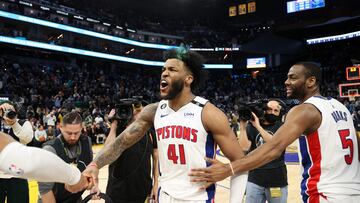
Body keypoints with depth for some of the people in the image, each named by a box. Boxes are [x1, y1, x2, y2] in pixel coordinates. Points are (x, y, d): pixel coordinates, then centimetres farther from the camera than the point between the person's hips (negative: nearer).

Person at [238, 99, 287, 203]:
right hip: (255, 179, 1)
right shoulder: (252, 126, 2)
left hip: (277, 180, -1)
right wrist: (243, 125, -18)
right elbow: (244, 147, -11)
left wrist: (258, 127, -24)